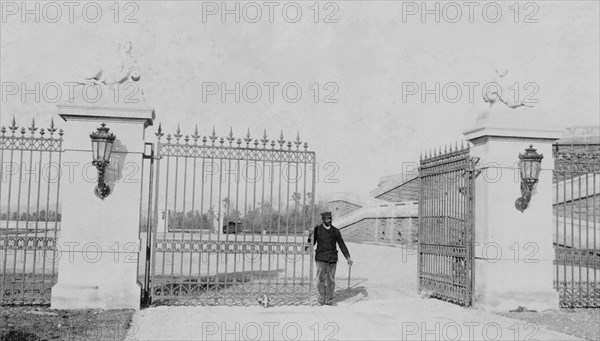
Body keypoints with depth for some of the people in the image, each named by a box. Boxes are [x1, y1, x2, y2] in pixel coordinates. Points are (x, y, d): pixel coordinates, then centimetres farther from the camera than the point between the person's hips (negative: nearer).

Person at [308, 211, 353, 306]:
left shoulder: (335, 231, 7)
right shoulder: (317, 229, 3)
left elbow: (342, 245, 11)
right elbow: (312, 243, 6)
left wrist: (348, 257, 5)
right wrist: (309, 237, -16)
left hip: (332, 259, 2)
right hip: (321, 258, -2)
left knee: (331, 280, 5)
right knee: (321, 279, -2)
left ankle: (329, 300, 14)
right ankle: (321, 299, 10)